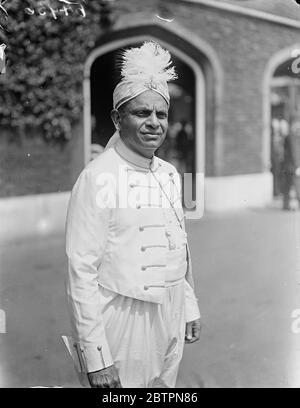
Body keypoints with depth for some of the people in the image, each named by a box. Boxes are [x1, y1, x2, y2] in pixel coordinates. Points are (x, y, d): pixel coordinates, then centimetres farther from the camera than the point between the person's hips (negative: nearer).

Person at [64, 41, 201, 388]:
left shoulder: (170, 174, 6)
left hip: (171, 320, 7)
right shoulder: (98, 178, -16)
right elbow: (81, 271, -18)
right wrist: (95, 356, -18)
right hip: (123, 322, -6)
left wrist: (190, 307, 16)